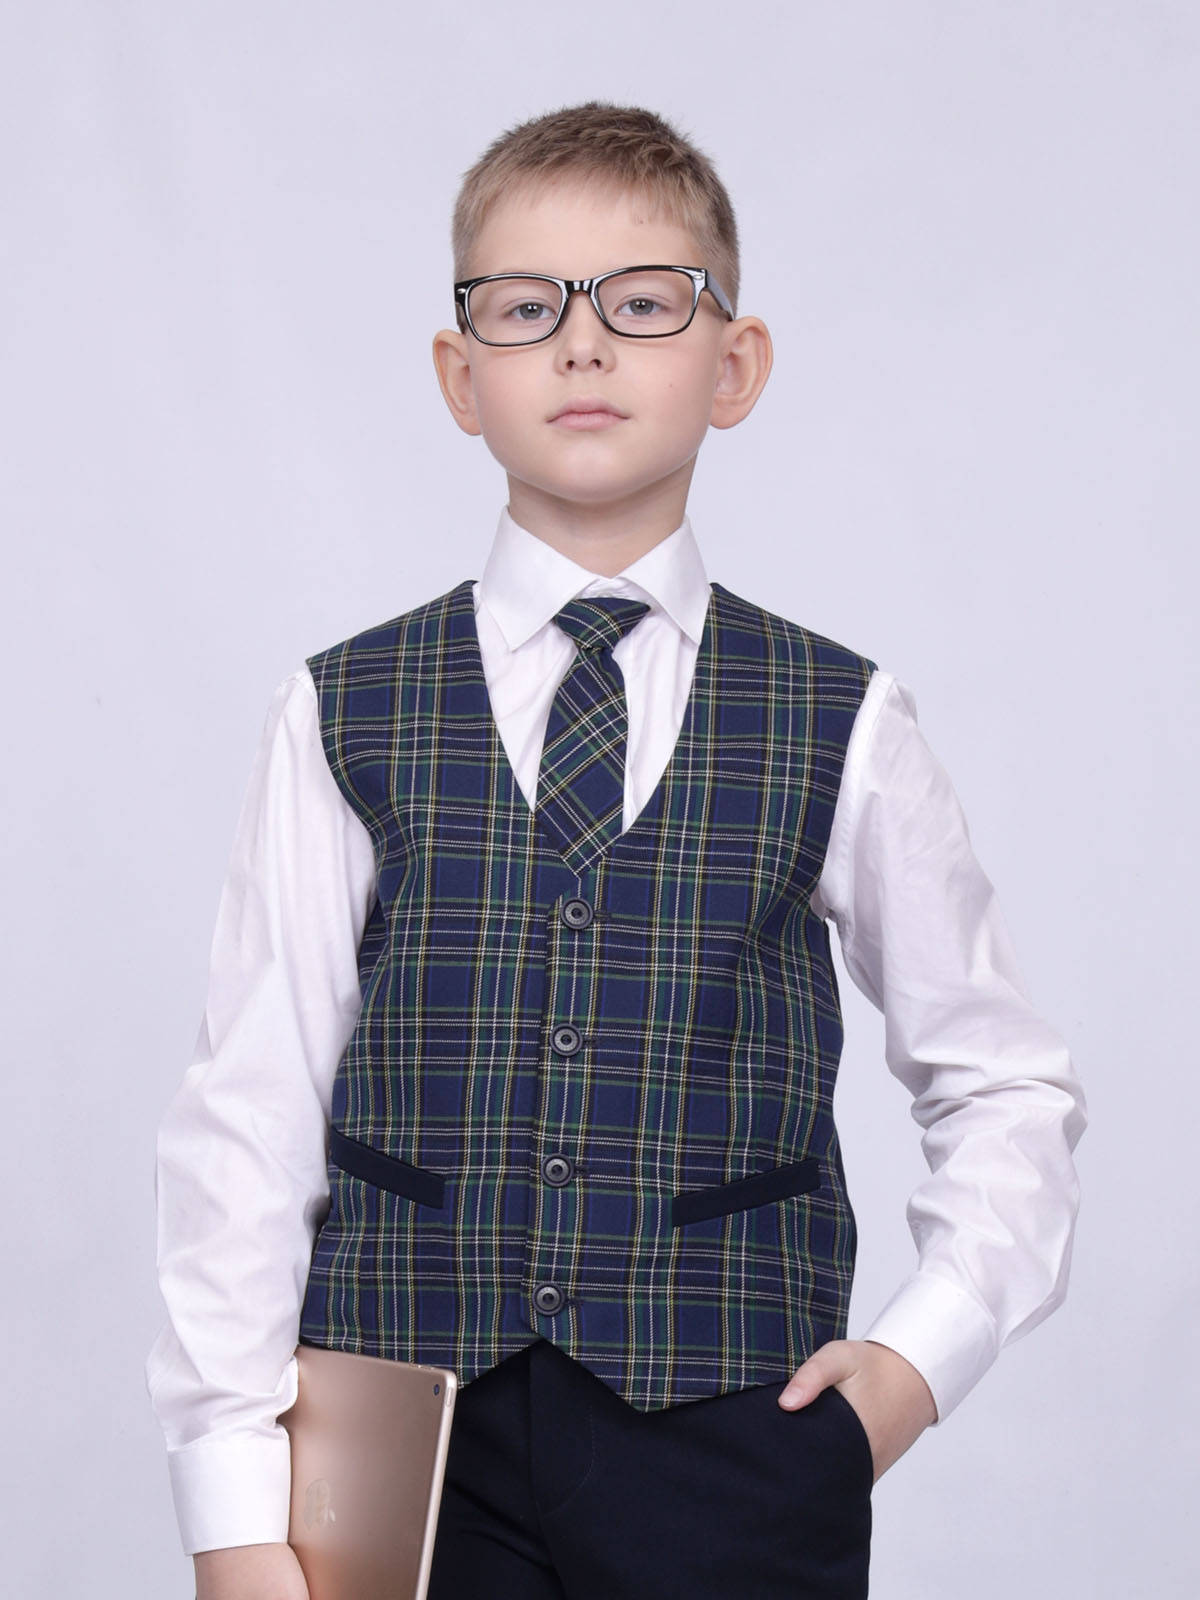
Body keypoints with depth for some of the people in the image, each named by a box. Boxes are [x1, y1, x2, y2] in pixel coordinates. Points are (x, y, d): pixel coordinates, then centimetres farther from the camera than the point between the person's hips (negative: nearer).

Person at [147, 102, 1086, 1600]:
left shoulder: (837, 725, 4)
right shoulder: (343, 719, 3)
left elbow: (1004, 1084, 14)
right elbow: (246, 1115, 0)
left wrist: (928, 1349, -1)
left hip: (733, 1442, 0)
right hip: (402, 1435, 0)